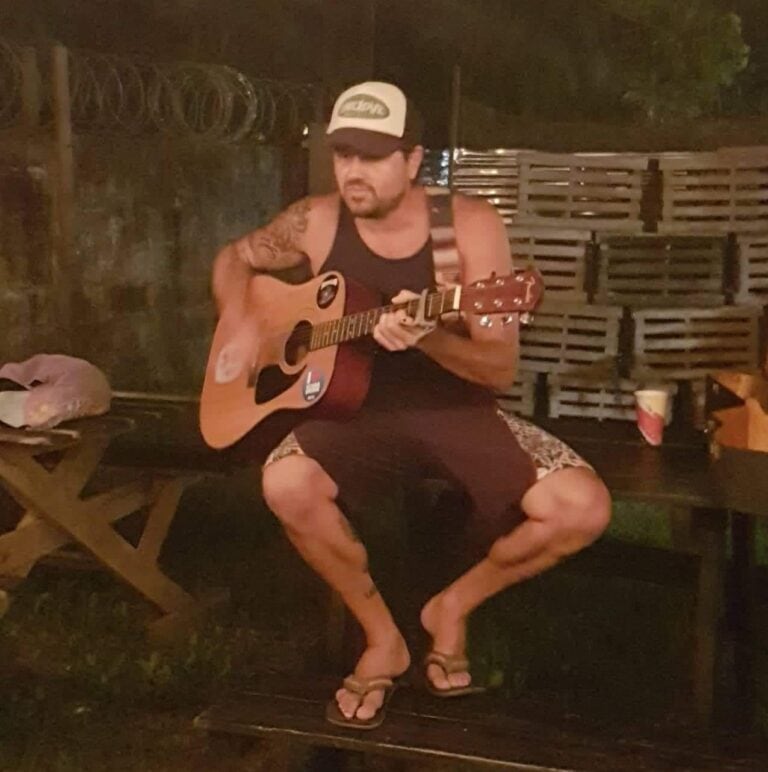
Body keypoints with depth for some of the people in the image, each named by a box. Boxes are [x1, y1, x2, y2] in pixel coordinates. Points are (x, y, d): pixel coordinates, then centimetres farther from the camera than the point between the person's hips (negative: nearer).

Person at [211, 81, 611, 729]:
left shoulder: (469, 226, -12)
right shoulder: (317, 222, -3)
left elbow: (501, 368, -14)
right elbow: (234, 258, 18)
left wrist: (427, 339, -34)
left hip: (458, 412, -1)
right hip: (362, 410, 2)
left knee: (583, 508, -23)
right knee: (287, 484, -31)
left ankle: (453, 606, 6)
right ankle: (383, 637, -5)